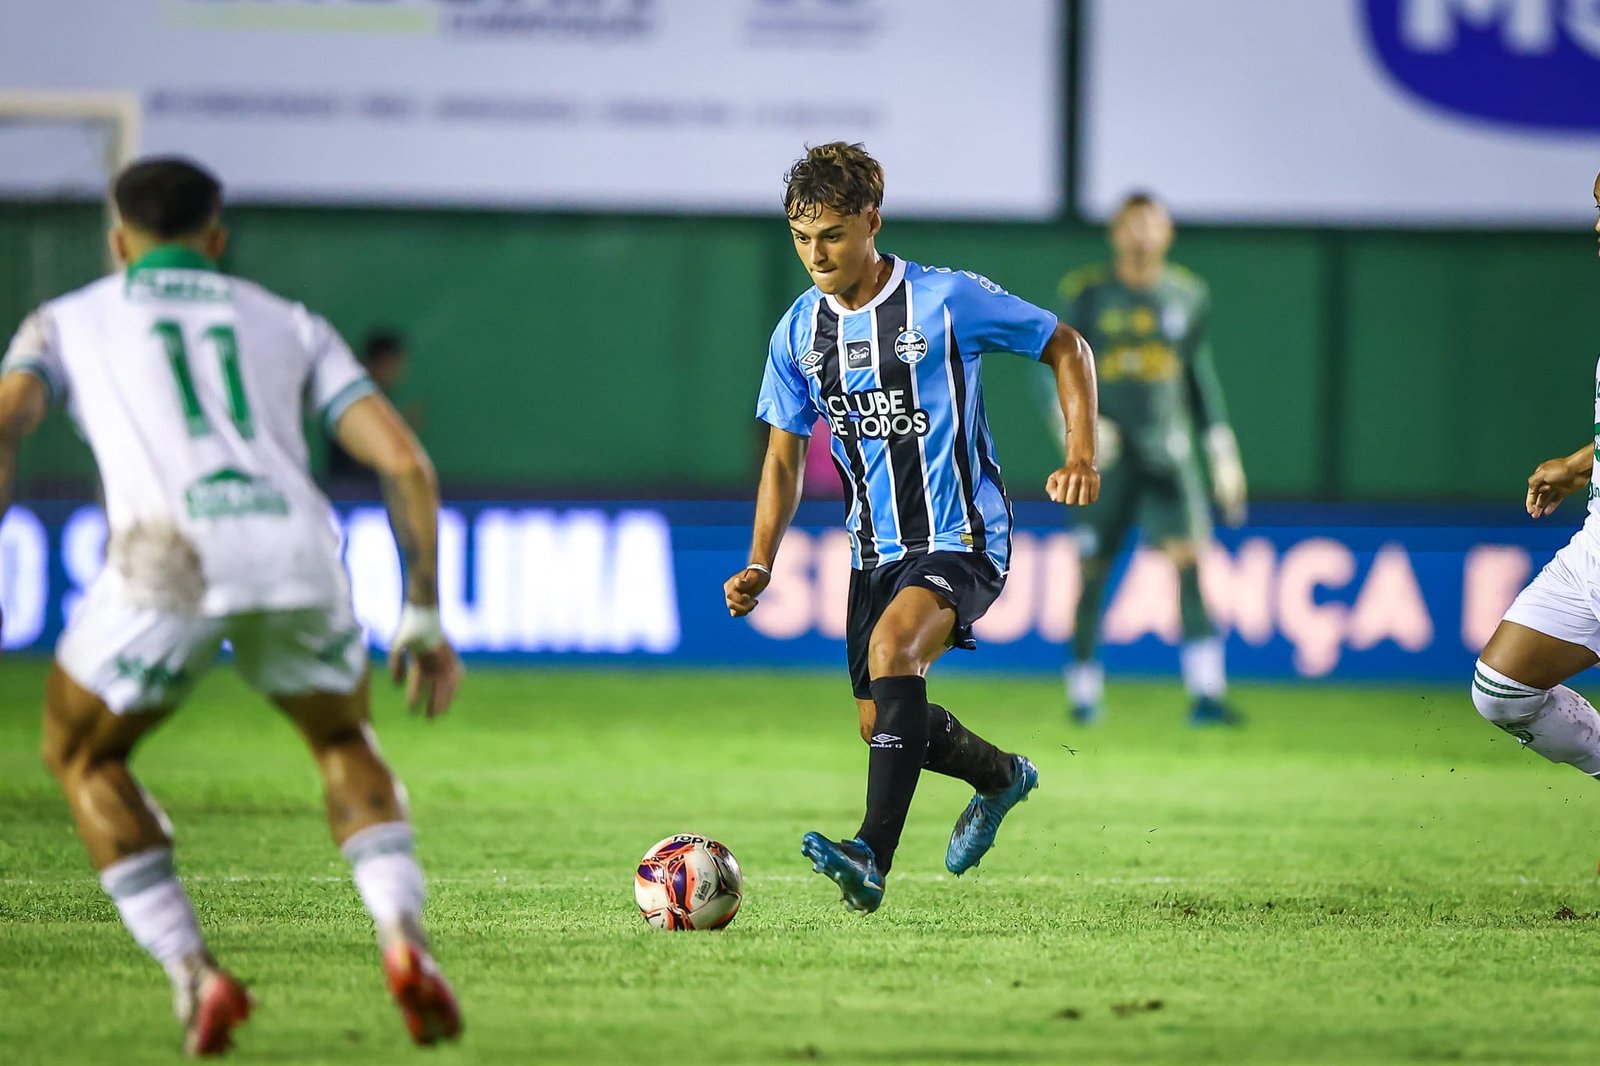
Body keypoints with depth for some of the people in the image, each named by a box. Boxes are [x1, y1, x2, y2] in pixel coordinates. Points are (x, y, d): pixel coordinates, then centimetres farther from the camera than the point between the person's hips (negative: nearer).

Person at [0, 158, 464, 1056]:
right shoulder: (289, 325, 31)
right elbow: (404, 460, 19)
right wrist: (423, 615, 24)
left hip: (170, 564, -2)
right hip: (297, 551, 2)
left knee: (84, 755, 26)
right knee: (343, 738, 31)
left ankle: (194, 974, 9)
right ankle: (405, 939, 4)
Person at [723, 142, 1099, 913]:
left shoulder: (947, 301, -12)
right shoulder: (798, 332, 2)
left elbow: (1065, 347, -2)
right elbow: (784, 455, 11)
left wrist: (1081, 452, -15)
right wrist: (760, 565, 0)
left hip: (961, 539, -7)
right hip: (876, 550, 7)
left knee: (892, 646, -32)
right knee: (879, 723, 12)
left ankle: (872, 858, -39)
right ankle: (1002, 778, 45)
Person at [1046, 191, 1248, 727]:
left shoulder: (1187, 297, 8)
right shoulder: (1086, 294, 0)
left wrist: (1223, 452, 16)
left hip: (1168, 450, 1)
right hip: (1105, 453, -1)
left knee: (1188, 555, -14)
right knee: (1092, 571, 0)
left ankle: (1206, 692, -20)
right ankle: (1084, 691, 16)